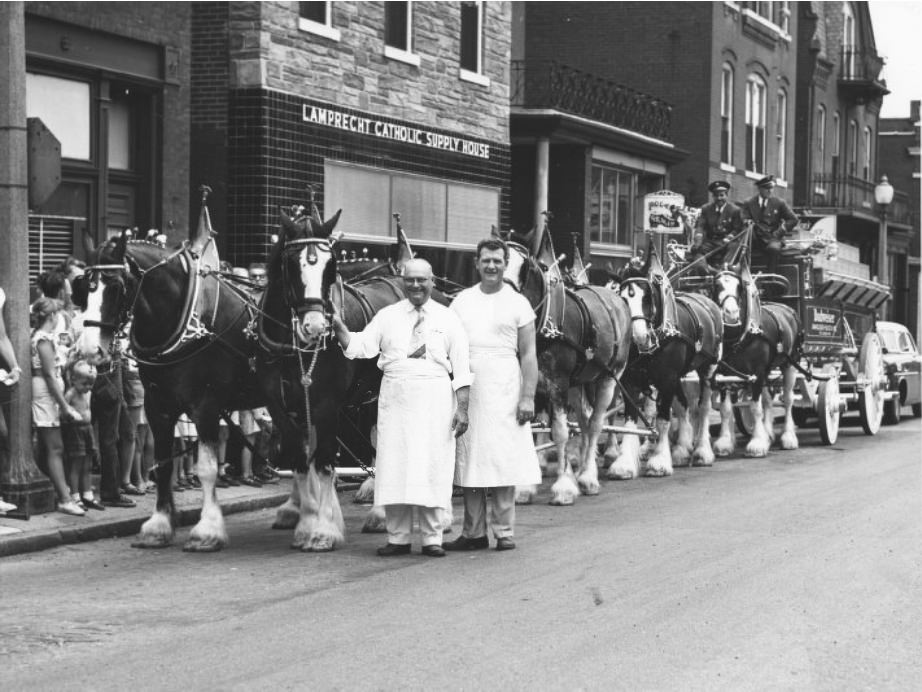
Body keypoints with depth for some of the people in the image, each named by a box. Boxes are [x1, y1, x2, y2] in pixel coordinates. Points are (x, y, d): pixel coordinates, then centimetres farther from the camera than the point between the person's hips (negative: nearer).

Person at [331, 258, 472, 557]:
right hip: (395, 398, 1)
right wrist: (338, 326, -19)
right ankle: (397, 538, 11)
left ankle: (432, 538, 9)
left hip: (435, 400, -1)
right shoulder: (387, 316, 7)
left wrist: (462, 408, -4)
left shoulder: (448, 319, 5)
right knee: (394, 465, 2)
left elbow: (461, 367, 3)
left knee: (432, 465, 0)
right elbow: (361, 346, -3)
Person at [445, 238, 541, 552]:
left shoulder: (518, 303, 2)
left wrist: (528, 397, -9)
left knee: (503, 461, -1)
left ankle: (504, 531, 6)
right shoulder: (461, 301, 10)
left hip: (504, 393, -3)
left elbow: (528, 355, 0)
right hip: (467, 393, 3)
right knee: (468, 463, 5)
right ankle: (474, 532, 12)